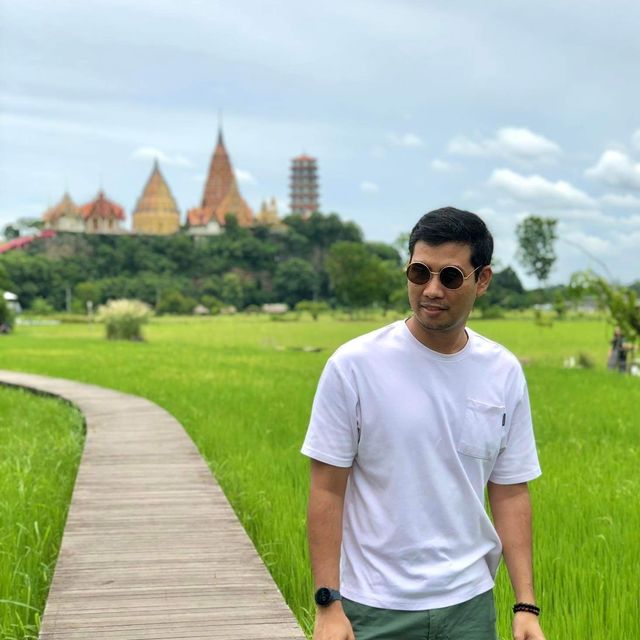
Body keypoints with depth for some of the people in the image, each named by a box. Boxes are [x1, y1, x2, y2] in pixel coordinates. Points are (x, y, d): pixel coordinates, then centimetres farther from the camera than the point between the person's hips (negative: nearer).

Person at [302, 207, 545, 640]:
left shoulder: (505, 373, 1)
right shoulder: (355, 365, -9)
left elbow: (511, 493, 6)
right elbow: (327, 491, -7)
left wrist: (526, 605, 2)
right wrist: (328, 603, -11)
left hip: (469, 604, 3)